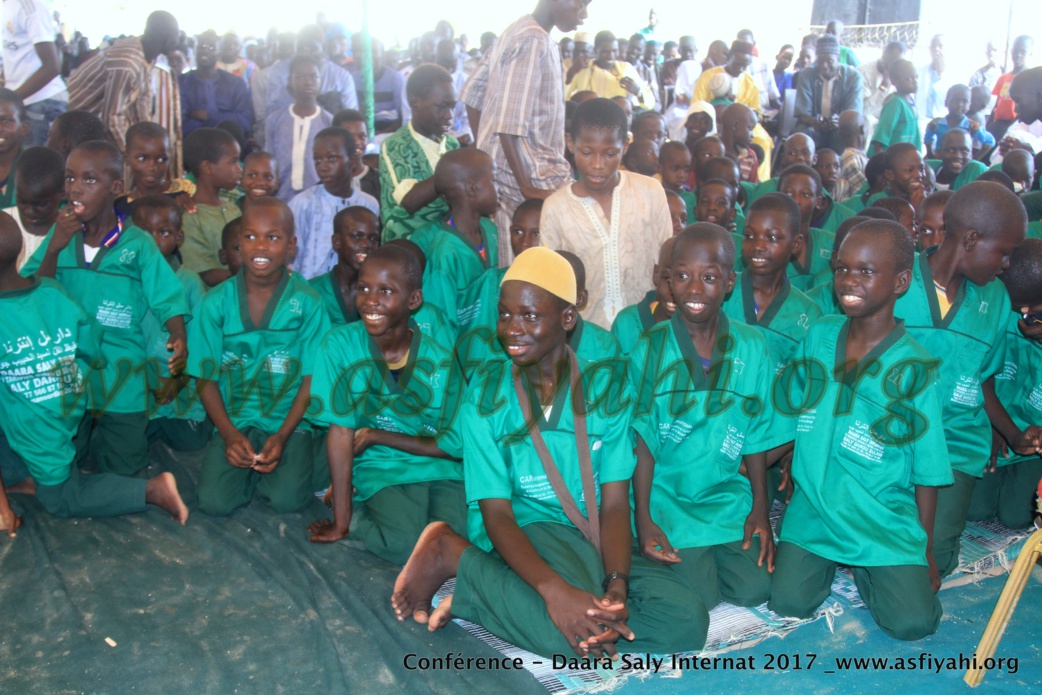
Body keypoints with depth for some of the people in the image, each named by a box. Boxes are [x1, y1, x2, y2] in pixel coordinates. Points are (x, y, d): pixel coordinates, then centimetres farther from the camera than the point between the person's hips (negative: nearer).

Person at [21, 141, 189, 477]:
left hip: (121, 381, -3)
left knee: (123, 470, 10)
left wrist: (180, 339, -30)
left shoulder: (138, 244, -10)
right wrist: (54, 248, -19)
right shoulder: (61, 235, -1)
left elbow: (168, 301, -11)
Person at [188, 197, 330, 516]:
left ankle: (274, 462, 10)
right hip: (233, 421, 1)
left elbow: (311, 379, -3)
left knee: (286, 500, -22)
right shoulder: (216, 302, -1)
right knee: (215, 501, -19)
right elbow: (206, 379, 2)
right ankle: (253, 469, 12)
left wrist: (282, 436, -13)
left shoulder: (308, 303, -4)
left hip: (288, 421, -1)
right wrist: (230, 434, -12)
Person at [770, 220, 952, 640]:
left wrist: (927, 553, -1)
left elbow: (927, 472, -5)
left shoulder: (913, 367, -11)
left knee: (912, 623, -13)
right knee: (788, 603, -10)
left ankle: (865, 571, 17)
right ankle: (830, 563, 20)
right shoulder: (818, 336, 0)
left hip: (885, 522, -2)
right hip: (813, 508, 3)